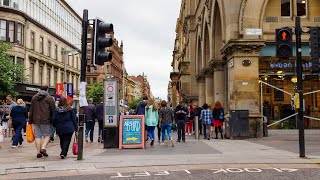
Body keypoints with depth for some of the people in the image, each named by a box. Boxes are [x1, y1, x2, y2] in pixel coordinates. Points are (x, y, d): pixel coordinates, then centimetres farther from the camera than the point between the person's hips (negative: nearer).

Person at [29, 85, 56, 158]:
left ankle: (38, 152, 7)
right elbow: (53, 110, -5)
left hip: (36, 120, 4)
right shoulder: (49, 98, -3)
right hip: (46, 121, -4)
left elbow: (31, 110, 14)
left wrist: (30, 121, 18)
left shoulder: (34, 98, 12)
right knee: (47, 135, 7)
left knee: (38, 136, 7)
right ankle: (43, 148, -9)